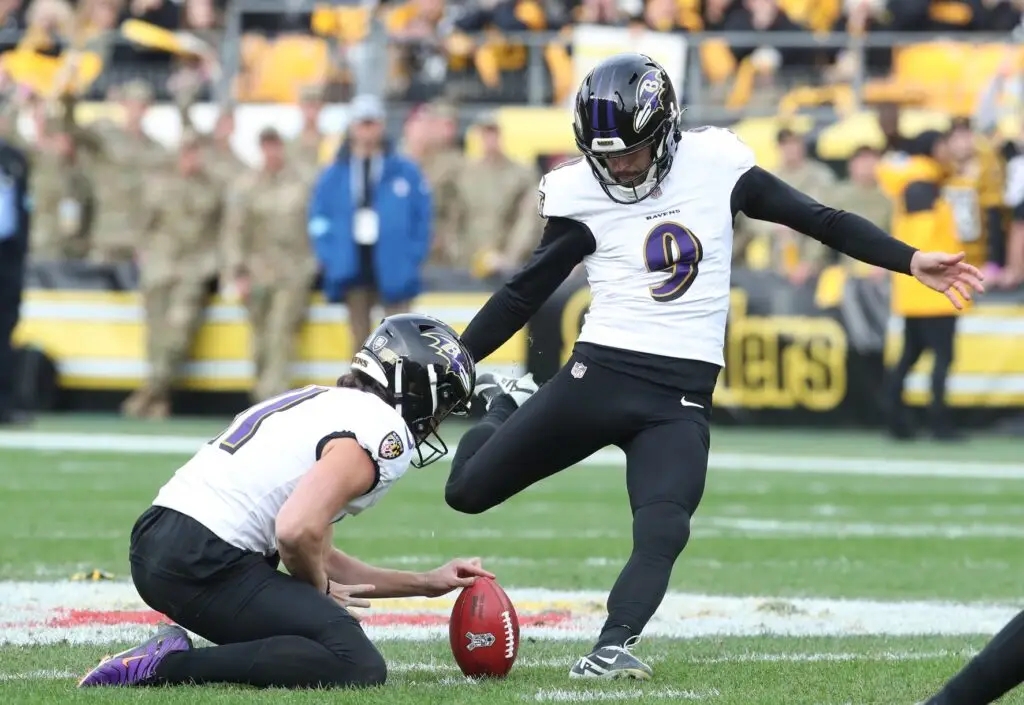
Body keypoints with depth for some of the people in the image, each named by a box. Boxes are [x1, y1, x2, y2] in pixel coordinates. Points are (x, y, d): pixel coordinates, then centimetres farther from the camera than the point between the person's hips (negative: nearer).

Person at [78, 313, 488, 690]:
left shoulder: (326, 402, 24)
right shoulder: (382, 430, -7)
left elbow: (315, 556, 25)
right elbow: (297, 533, -21)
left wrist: (425, 584, 28)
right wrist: (320, 589, 0)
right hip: (205, 561, -10)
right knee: (358, 669, -16)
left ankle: (171, 653, 5)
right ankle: (169, 666, -17)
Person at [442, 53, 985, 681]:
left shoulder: (714, 165, -1)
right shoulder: (582, 196, -1)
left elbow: (819, 221, 3)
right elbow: (525, 294, 6)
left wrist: (912, 261, -4)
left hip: (681, 399, -1)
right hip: (599, 376, 1)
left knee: (663, 531, -24)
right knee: (469, 489, 4)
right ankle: (503, 406, 34)